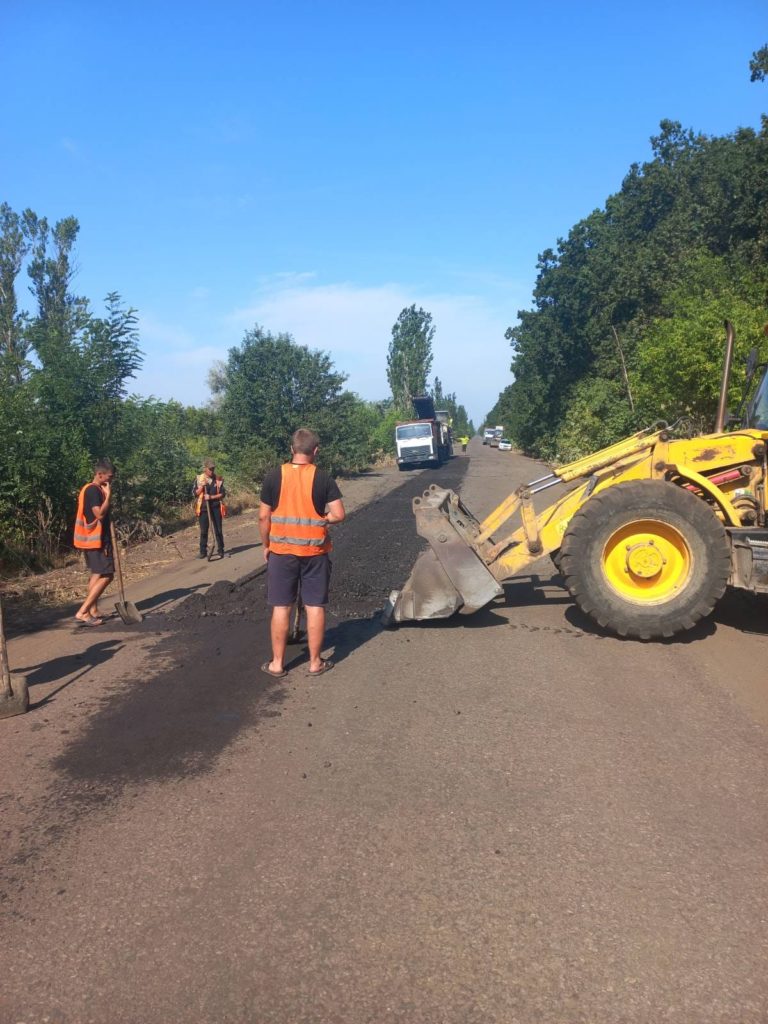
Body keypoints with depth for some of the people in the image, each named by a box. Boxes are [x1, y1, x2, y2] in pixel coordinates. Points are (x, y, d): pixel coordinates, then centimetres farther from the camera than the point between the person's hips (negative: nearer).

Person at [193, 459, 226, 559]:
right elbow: (195, 493, -1)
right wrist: (202, 486, -16)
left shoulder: (218, 479, 1)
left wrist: (211, 497, -15)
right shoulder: (199, 478, 1)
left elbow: (223, 494, -2)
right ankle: (203, 552, 10)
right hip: (203, 508, 0)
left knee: (218, 530, 2)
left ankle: (221, 550, 12)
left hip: (216, 507, 0)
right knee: (203, 531, 3)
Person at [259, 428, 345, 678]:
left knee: (281, 607, 8)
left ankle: (277, 663, 17)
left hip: (281, 551, 1)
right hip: (315, 551, 0)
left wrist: (266, 546, 9)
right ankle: (315, 662, 16)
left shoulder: (274, 477, -5)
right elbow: (339, 515, -11)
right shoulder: (323, 478, -6)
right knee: (315, 606, 8)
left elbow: (264, 517, -3)